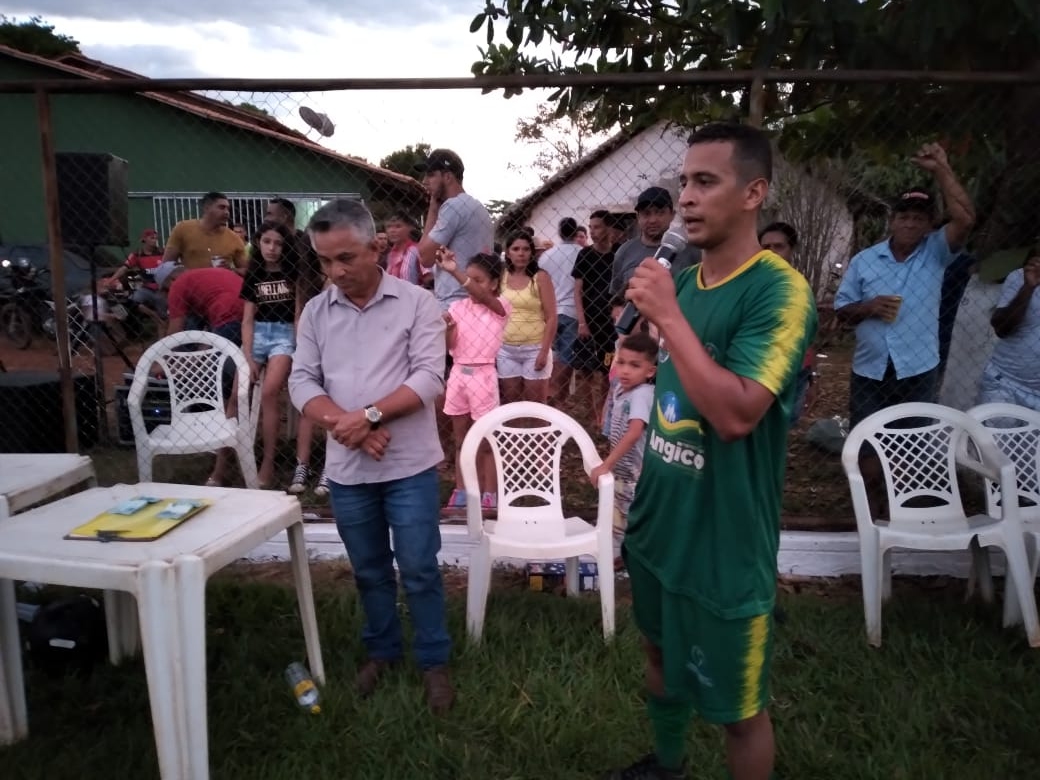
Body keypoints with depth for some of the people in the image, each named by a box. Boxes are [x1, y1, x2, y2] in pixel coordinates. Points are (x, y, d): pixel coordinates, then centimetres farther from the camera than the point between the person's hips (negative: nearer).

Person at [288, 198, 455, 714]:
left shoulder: (416, 303, -6)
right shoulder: (315, 311, 5)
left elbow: (429, 377, -13)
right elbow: (302, 382, 0)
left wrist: (370, 415, -21)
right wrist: (344, 425, -17)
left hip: (409, 465, -3)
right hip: (346, 469, 4)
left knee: (419, 570, 6)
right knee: (369, 570, 18)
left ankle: (434, 662, 24)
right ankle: (381, 650, 38)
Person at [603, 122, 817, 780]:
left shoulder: (780, 291, -19)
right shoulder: (683, 280, 4)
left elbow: (736, 413, -30)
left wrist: (668, 318, -26)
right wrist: (644, 489, 15)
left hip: (726, 538, -8)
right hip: (659, 520, 8)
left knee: (738, 707, 11)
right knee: (661, 654, 27)